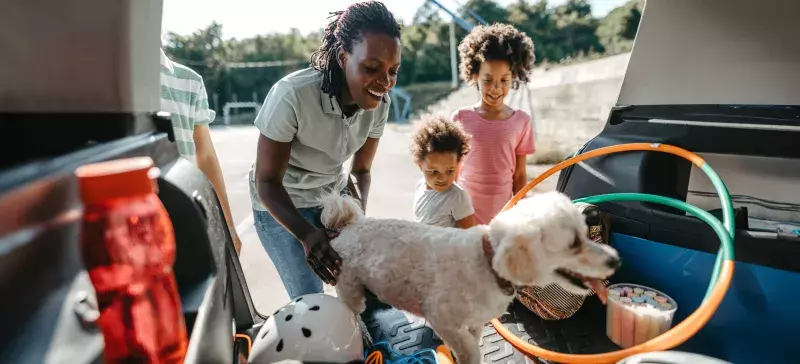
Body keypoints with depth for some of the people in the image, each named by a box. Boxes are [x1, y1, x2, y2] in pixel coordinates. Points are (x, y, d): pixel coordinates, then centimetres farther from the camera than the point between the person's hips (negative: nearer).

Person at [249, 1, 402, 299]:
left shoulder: (379, 103, -15)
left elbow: (360, 171, -3)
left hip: (332, 196, 4)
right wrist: (307, 235, -37)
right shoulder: (292, 95, -31)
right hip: (280, 203, -4)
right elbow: (267, 181, -22)